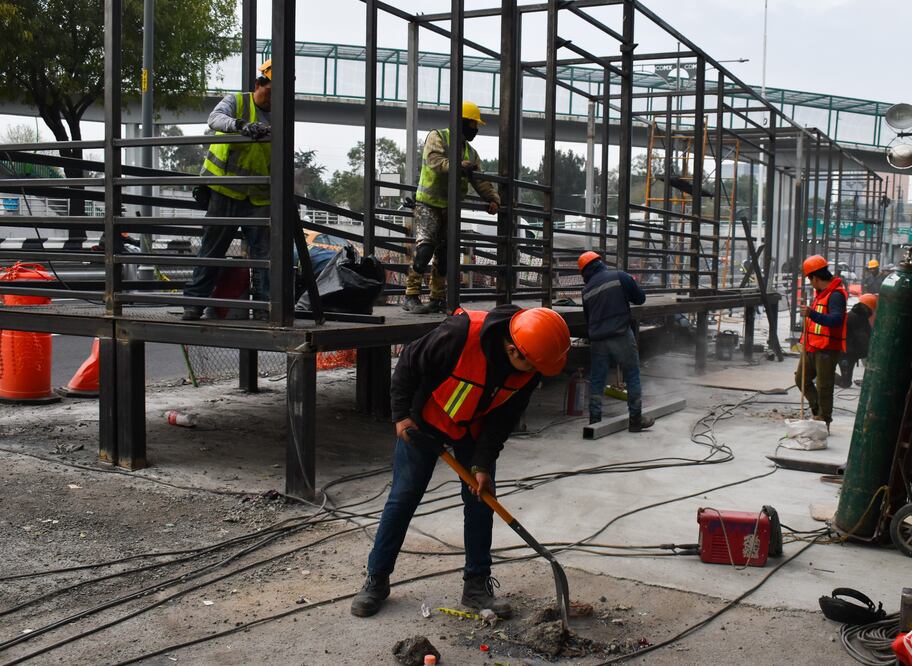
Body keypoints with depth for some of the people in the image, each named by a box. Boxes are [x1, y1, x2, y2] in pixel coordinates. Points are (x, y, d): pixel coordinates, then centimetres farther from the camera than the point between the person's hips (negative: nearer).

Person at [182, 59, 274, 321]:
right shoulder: (236, 101, 1)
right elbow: (215, 118, -21)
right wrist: (242, 126, -40)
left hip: (259, 197, 3)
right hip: (226, 192, -3)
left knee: (264, 251, 0)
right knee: (212, 248, 2)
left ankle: (264, 306, 5)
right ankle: (194, 301, 10)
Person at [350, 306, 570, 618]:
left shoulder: (530, 368, -21)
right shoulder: (460, 334, -38)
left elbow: (505, 417, -10)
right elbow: (409, 363, -22)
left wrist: (483, 464, -14)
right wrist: (402, 415, -16)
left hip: (475, 428, 4)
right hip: (426, 422, -4)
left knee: (481, 502, 3)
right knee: (403, 498, 0)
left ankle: (477, 585, 17)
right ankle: (376, 580, 14)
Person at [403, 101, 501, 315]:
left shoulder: (471, 153, 17)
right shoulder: (437, 137, -3)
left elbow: (480, 180, 6)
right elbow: (435, 160, -22)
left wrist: (493, 199, -11)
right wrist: (457, 166, -39)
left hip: (451, 208, 7)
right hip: (429, 203, -7)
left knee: (444, 254, 8)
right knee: (424, 247, -20)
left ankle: (438, 299, 16)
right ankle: (411, 296, -18)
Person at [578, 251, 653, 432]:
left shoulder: (586, 290, 9)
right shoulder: (620, 277, -3)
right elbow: (640, 298, 1)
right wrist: (632, 283, 19)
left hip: (598, 341, 3)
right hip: (621, 336, -3)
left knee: (596, 381, 10)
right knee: (632, 377, 8)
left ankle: (594, 420, 10)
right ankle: (635, 419, 12)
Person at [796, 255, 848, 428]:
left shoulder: (836, 295, -16)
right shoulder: (821, 292, 15)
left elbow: (836, 320, -30)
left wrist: (812, 314, -41)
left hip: (827, 349, -10)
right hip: (812, 347, 10)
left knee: (823, 386, -3)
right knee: (801, 379, 15)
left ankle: (824, 421, 7)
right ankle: (818, 410, 29)